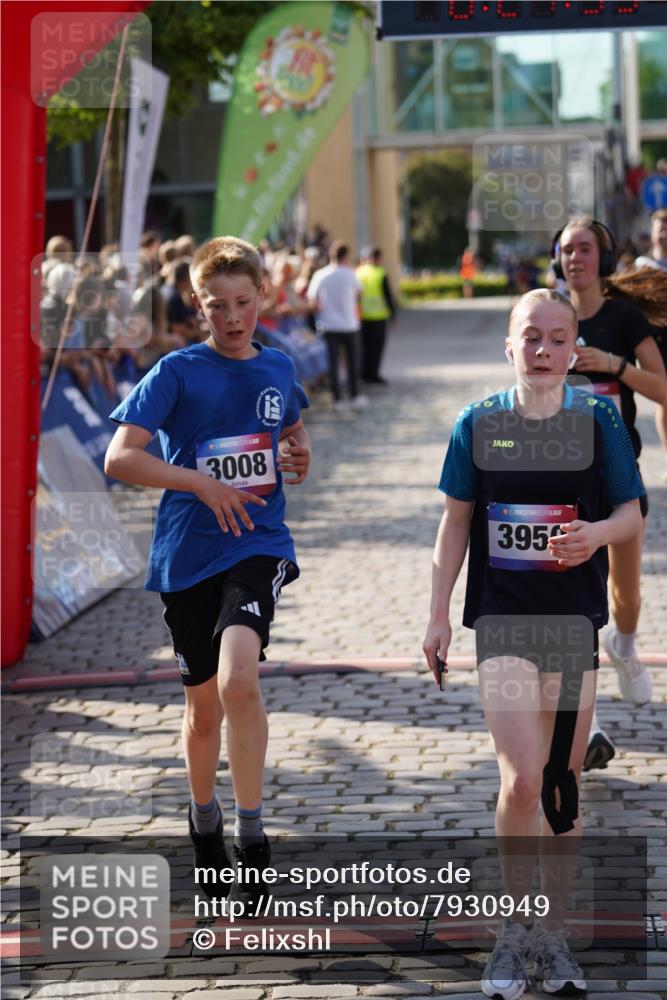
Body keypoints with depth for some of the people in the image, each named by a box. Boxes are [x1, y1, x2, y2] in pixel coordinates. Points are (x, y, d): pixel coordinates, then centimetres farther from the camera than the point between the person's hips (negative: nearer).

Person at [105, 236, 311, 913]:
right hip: (187, 555, 0)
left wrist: (298, 456, 3)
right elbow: (119, 458, -13)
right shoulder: (178, 372, -5)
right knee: (204, 704, 12)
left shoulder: (277, 369, 6)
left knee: (238, 680, -24)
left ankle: (251, 836, -14)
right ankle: (204, 819, 39)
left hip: (258, 548, 0)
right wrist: (203, 483, -22)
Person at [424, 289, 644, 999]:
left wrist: (597, 532, -19)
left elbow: (632, 513, 3)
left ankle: (552, 932, 22)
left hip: (574, 620, 1)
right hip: (502, 619, -1)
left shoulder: (598, 421, 0)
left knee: (564, 786, 8)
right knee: (522, 781, -12)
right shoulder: (479, 424, 1)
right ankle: (514, 930, 6)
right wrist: (438, 614, 4)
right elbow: (456, 521, 6)